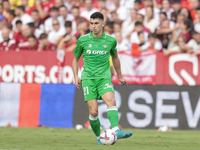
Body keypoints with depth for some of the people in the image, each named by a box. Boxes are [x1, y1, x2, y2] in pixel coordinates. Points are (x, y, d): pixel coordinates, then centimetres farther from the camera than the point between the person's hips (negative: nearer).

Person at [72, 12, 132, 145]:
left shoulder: (110, 41, 3)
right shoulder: (83, 40, 0)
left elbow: (115, 57, 22)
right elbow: (75, 59, 14)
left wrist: (120, 76, 29)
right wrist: (76, 76, 1)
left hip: (104, 78, 1)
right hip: (88, 78, -1)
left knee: (111, 101, -26)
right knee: (93, 112, -9)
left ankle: (116, 131, -40)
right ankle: (99, 137, 11)